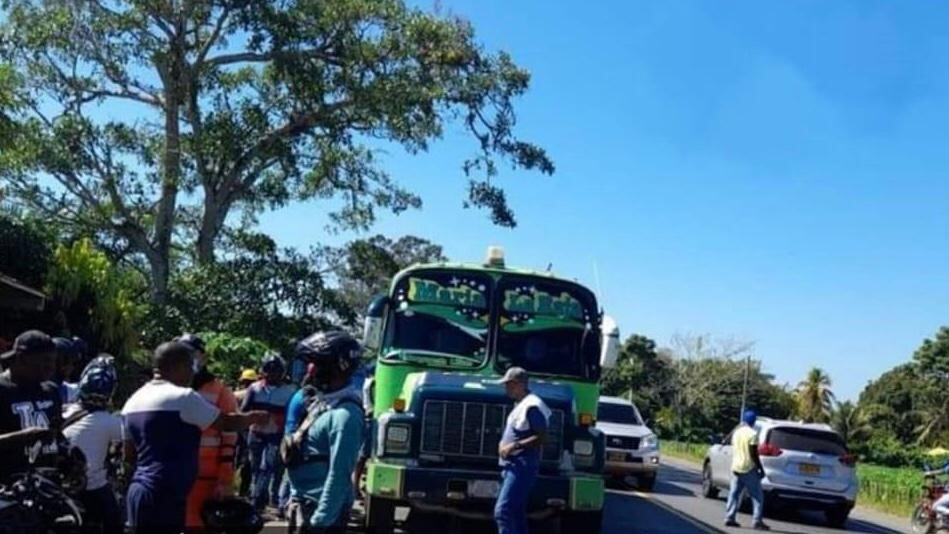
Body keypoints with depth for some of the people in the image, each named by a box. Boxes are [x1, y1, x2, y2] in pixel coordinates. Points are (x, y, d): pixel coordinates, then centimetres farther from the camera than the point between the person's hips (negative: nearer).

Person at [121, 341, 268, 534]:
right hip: (164, 497, -9)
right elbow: (226, 423, -4)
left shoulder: (134, 401, 14)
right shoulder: (183, 397, -12)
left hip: (139, 492, 10)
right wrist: (255, 417, 14)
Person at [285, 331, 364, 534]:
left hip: (323, 510, -10)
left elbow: (339, 474, -25)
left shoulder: (345, 413, -21)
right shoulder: (324, 402, 10)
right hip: (305, 505, 10)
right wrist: (294, 500, 19)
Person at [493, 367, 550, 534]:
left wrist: (515, 445, -23)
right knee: (516, 513, 13)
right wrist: (504, 443, 10)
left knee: (502, 511, -17)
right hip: (512, 466, 11)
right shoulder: (520, 404, 18)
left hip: (522, 468, -11)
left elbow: (541, 437, -20)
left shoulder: (532, 406, -14)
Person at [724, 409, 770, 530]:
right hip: (749, 469, -6)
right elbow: (754, 454, -15)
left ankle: (729, 518, 7)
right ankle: (757, 521, -6)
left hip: (736, 467, 6)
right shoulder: (752, 434, -12)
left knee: (734, 494, 10)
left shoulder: (737, 432, 9)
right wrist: (761, 469, -9)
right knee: (757, 496, 0)